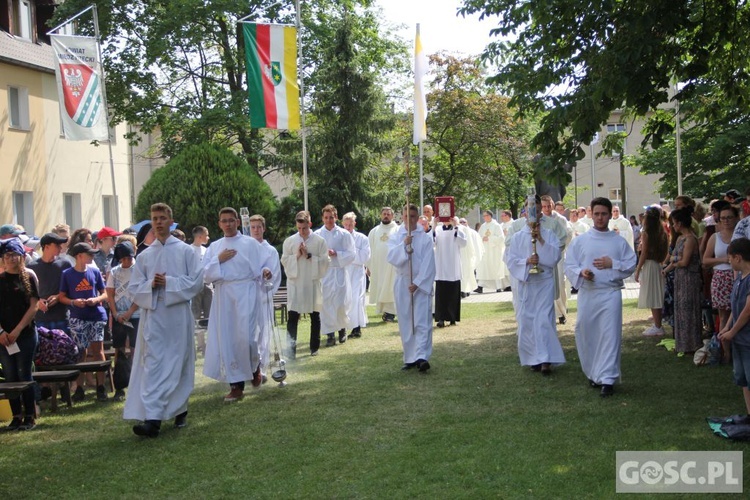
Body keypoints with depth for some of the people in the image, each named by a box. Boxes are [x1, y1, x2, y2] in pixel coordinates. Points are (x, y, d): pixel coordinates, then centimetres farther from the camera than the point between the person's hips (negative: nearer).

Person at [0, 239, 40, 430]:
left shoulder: (29, 276, 0)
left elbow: (33, 306, -4)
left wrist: (17, 330, -10)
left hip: (26, 334, -3)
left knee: (24, 375, -2)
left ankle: (30, 417, 5)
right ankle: (16, 416, 13)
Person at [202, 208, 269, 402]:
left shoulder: (250, 243, 2)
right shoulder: (214, 247, 11)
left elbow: (261, 266, 4)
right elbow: (206, 275, 6)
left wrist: (265, 272, -18)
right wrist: (218, 260, -7)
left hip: (245, 295, -3)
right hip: (223, 297, 3)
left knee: (245, 337, -12)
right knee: (226, 340, 2)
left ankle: (255, 365, 22)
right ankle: (236, 385, 10)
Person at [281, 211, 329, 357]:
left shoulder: (319, 241, -1)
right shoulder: (289, 241, 3)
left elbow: (325, 261, -5)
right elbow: (284, 260, 3)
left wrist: (309, 256, -15)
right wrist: (296, 255, -12)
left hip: (313, 283, 0)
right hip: (295, 282, 0)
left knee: (315, 316, 11)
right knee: (292, 316, -7)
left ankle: (314, 347, 23)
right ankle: (291, 348, -7)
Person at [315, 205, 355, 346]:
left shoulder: (344, 234, 1)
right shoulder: (317, 235, 4)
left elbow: (351, 255, -1)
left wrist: (336, 254, -15)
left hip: (339, 272, -1)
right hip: (323, 272, 1)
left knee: (341, 304, -4)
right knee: (326, 304, -1)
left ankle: (342, 328, 24)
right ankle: (330, 334, 9)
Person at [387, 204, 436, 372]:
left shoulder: (425, 238, -1)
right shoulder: (396, 238, 7)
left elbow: (428, 264, -7)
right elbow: (391, 257, -8)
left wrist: (417, 283, -14)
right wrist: (404, 245, -22)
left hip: (421, 284, -3)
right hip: (402, 284, 3)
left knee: (422, 321, -11)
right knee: (406, 323, 6)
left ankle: (422, 357, -18)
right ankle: (410, 358, 13)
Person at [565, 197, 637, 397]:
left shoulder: (619, 242, 6)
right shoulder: (579, 241, 6)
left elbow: (632, 266, 5)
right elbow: (569, 266, 4)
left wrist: (613, 264, -11)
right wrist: (581, 272, -15)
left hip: (610, 293, -1)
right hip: (586, 293, 1)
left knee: (609, 336, -5)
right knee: (586, 335, 7)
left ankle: (607, 379, -3)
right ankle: (593, 373, 25)